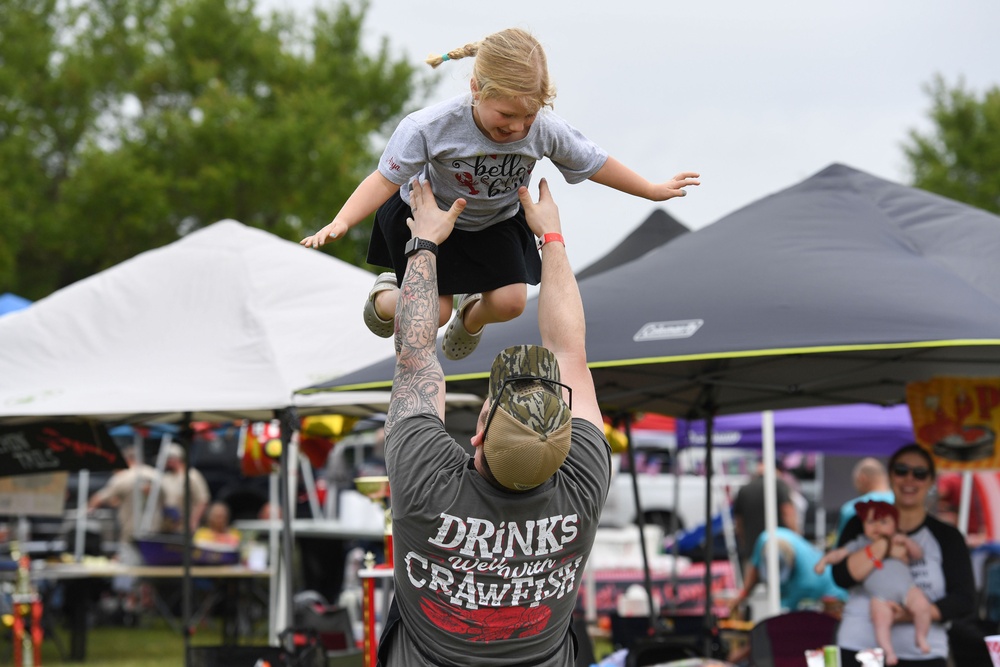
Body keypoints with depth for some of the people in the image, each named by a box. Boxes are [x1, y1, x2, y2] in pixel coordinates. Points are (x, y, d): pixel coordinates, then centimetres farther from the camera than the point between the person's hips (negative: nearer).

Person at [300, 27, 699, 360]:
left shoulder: (546, 130, -26)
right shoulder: (431, 127, -36)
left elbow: (595, 164, -10)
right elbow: (386, 179, -33)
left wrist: (654, 191, 1)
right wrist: (342, 222, -49)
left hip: (495, 222, 3)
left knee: (510, 303, -10)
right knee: (434, 313, -7)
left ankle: (471, 316, 28)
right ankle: (386, 297, 29)